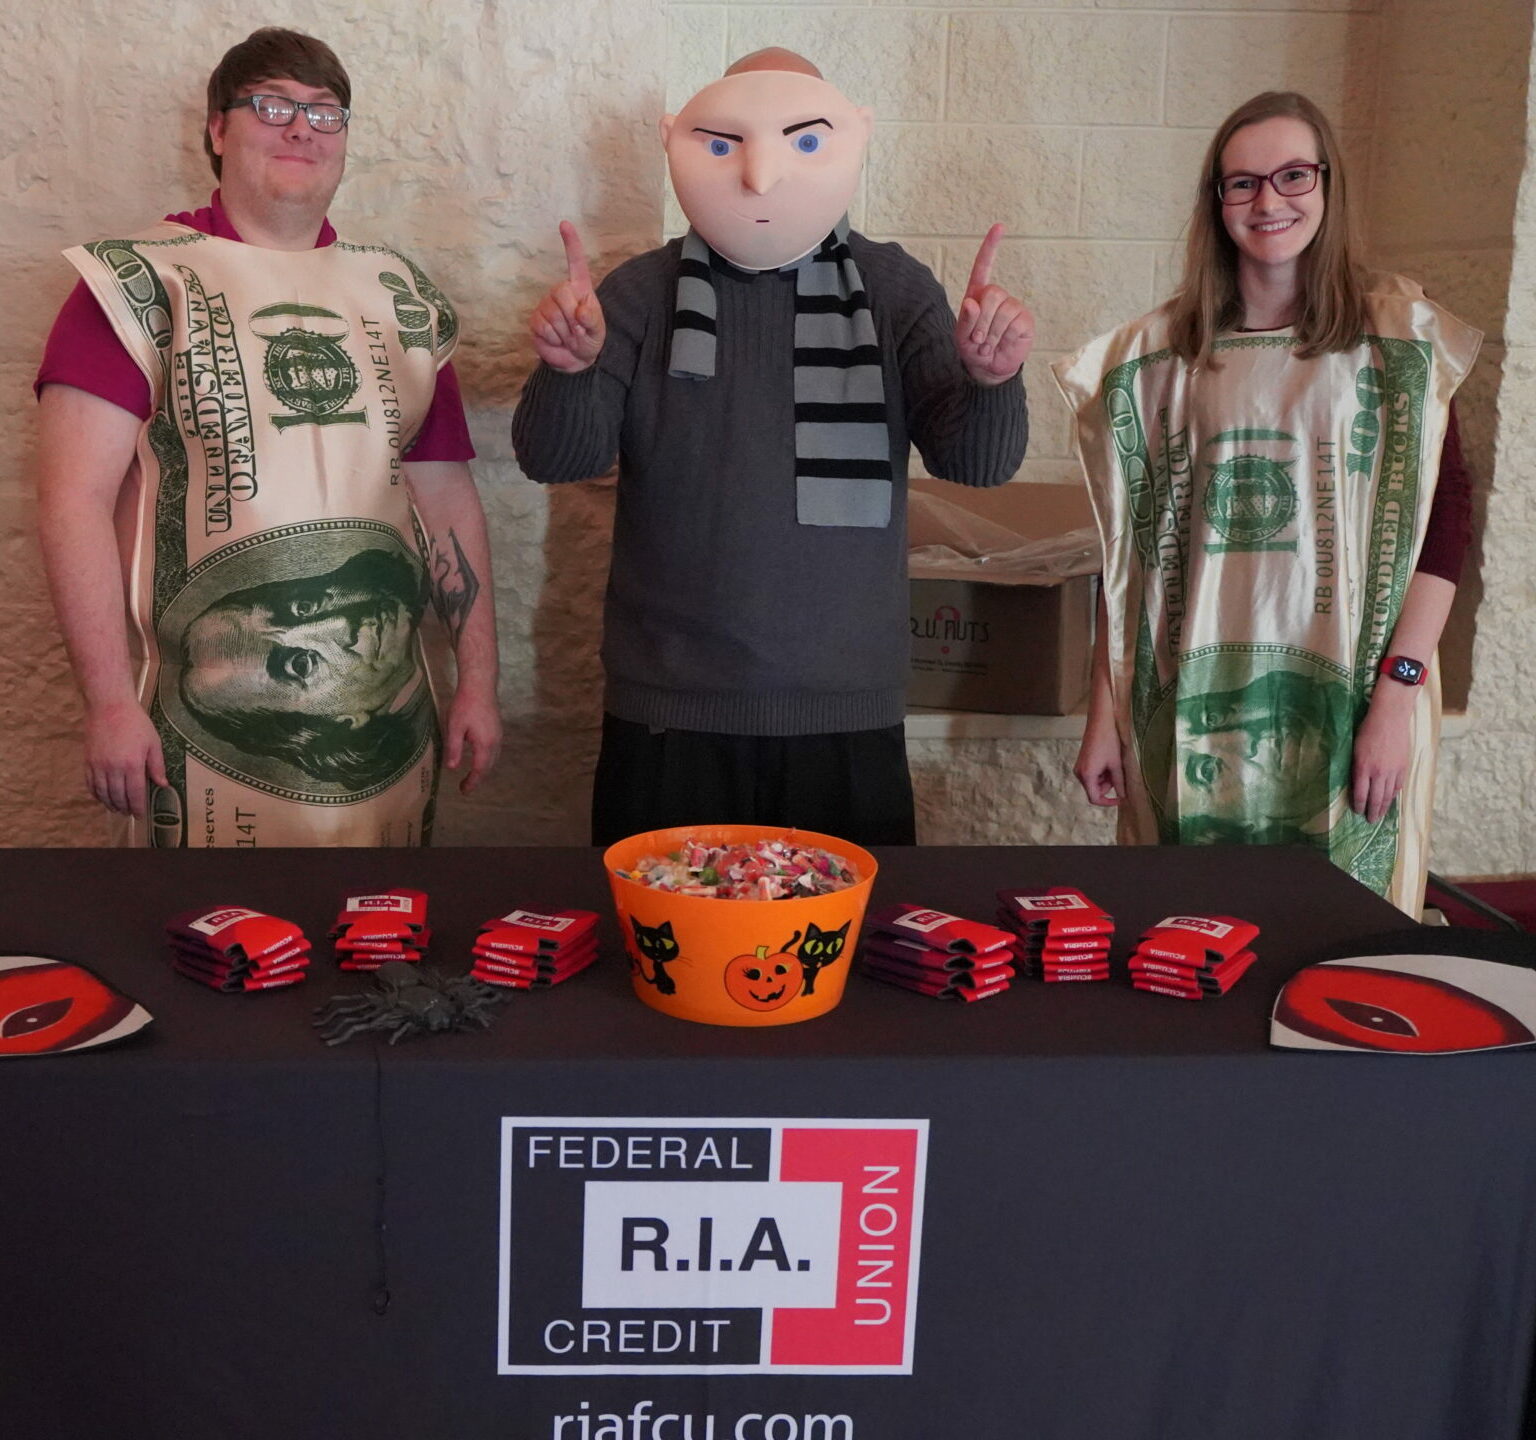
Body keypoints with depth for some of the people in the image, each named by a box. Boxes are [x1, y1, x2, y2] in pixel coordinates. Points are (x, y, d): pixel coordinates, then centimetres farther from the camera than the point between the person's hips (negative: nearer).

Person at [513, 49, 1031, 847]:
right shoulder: (643, 291, 2)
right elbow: (557, 460, -6)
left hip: (849, 718, 1)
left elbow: (976, 462, -4)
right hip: (667, 717, 0)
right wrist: (568, 372, -28)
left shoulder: (895, 289, 3)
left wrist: (990, 381, -26)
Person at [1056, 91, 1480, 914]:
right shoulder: (1158, 352, 6)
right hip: (1194, 703, 1)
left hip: (1343, 704, -1)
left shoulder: (1398, 336, 2)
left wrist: (1398, 690, -11)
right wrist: (1104, 712, 6)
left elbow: (1442, 521, -2)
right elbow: (1126, 551, 7)